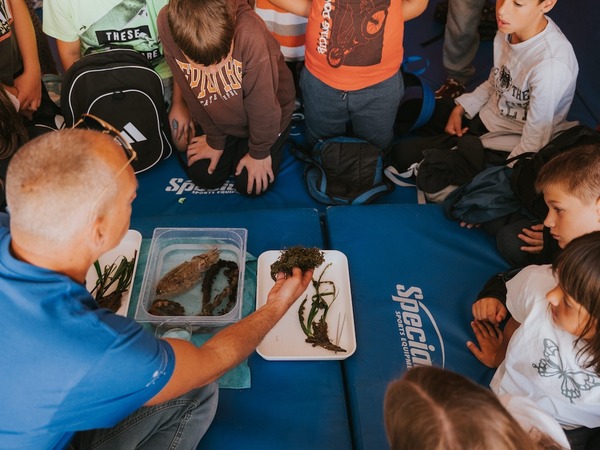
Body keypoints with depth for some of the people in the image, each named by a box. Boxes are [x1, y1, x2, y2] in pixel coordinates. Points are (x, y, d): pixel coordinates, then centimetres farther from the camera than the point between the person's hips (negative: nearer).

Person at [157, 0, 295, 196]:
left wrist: (259, 153, -11)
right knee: (203, 176, 5)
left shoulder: (250, 34, -42)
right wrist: (215, 140, -2)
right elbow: (192, 93, -14)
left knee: (249, 186, 1)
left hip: (267, 115, -3)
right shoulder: (168, 24, -31)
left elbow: (261, 103, -25)